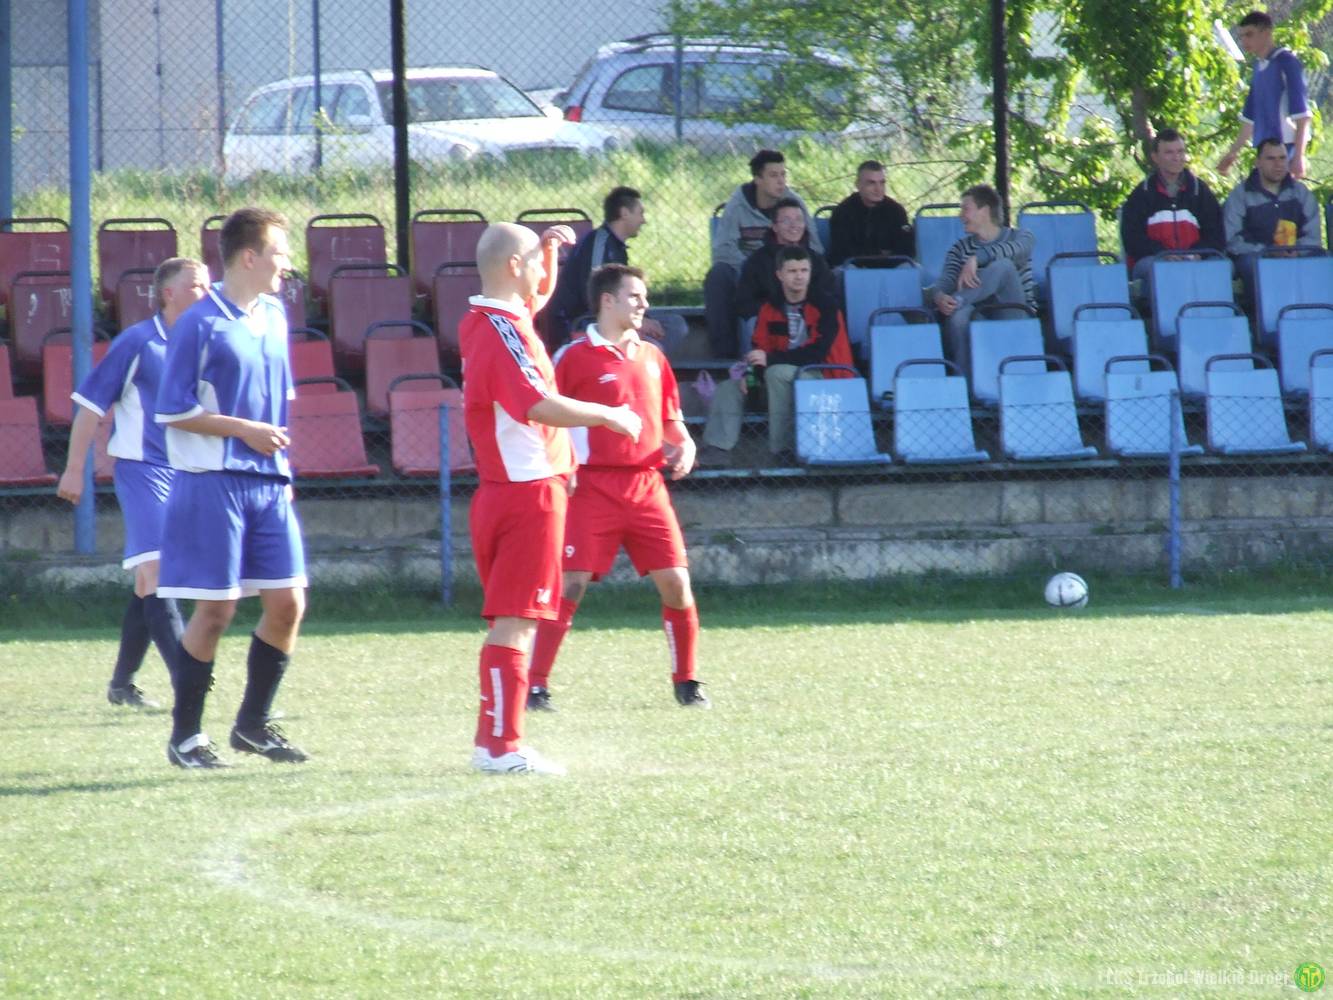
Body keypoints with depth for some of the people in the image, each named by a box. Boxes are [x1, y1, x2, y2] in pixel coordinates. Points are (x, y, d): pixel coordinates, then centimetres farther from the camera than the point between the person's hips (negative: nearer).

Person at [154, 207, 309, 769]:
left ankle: (252, 724, 17)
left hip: (269, 483, 7)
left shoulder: (274, 316, 12)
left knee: (287, 603, 3)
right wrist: (244, 430, -15)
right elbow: (172, 411, -11)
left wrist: (277, 443, 15)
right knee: (216, 610, -5)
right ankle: (185, 735, 7)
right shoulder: (199, 324, -10)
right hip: (213, 484, -7)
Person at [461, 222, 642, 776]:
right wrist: (607, 415, -18)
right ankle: (502, 746, -11)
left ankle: (492, 740, 17)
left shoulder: (482, 323, 13)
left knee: (511, 621, 14)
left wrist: (549, 250, 17)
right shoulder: (502, 332, -17)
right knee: (515, 622, -10)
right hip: (529, 492, -10)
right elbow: (539, 405, -29)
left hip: (500, 492, 10)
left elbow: (540, 294, 34)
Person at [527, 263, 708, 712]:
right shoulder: (575, 357, -3)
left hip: (647, 485, 5)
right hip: (594, 486, -5)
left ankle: (686, 682, 13)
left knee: (676, 583, -1)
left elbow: (670, 417, 23)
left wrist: (683, 445, 3)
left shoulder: (652, 357, 14)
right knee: (570, 584, -10)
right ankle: (536, 684, -4)